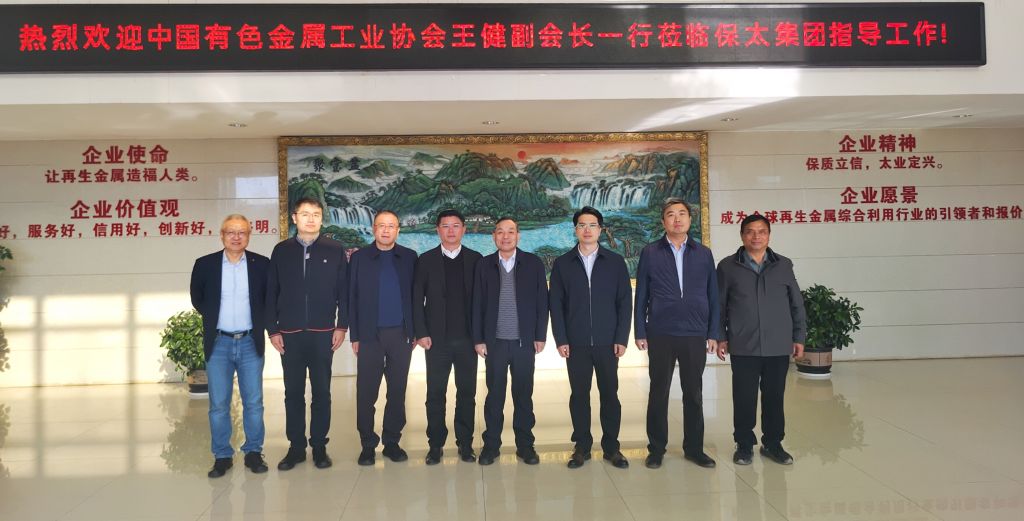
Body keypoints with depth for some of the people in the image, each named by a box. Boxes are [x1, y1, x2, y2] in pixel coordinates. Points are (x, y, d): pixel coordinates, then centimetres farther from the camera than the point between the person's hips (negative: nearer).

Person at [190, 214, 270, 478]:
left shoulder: (261, 264, -1)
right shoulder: (205, 264, 0)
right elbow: (197, 298, 14)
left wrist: (261, 324, 4)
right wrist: (213, 318, 10)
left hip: (250, 342, 0)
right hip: (218, 343, 0)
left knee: (254, 403, 5)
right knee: (218, 405, 4)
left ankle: (254, 452, 17)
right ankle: (222, 456, 15)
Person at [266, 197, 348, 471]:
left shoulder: (335, 250, 1)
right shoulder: (281, 250, 5)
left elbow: (343, 291, 1)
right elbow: (271, 292, 5)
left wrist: (341, 326, -4)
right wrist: (272, 330, 0)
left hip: (323, 333, -1)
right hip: (290, 334, 1)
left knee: (321, 392, 6)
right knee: (293, 393, 8)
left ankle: (319, 446, 17)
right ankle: (296, 447, 19)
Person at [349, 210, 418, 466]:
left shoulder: (409, 257, 6)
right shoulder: (360, 257, 4)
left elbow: (415, 295, 5)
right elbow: (352, 298, 3)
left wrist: (414, 331, 0)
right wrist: (355, 335, -2)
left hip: (401, 334, 1)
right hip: (370, 335, -1)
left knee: (397, 391, 7)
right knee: (366, 392, 2)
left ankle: (392, 442, 18)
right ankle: (367, 444, 13)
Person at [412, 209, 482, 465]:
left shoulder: (475, 259, 5)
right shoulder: (426, 260, 4)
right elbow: (417, 299, 2)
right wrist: (421, 333, -6)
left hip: (467, 338, 1)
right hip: (437, 339, 0)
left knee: (467, 393, 7)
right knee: (435, 394, 5)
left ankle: (465, 443, 17)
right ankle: (435, 444, 15)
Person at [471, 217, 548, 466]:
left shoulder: (533, 263, 1)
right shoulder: (484, 265, 3)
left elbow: (542, 302, 2)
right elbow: (478, 304, 2)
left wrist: (540, 336, -2)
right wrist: (478, 339, -1)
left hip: (524, 342, 0)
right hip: (495, 342, 0)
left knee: (523, 395, 8)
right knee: (494, 395, 7)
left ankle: (525, 444, 19)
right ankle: (491, 444, 18)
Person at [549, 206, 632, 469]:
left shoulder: (615, 261, 5)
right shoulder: (562, 263, 5)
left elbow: (625, 302, 3)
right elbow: (556, 305, 3)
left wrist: (622, 339, -4)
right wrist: (560, 339, -4)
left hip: (607, 342, 0)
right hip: (575, 343, 0)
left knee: (610, 394, 5)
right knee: (579, 395, 6)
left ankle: (611, 446, 17)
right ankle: (582, 447, 16)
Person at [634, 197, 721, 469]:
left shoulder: (703, 253, 7)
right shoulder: (650, 253, 2)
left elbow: (713, 296, 8)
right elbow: (641, 296, 2)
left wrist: (713, 333, 3)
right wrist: (640, 332, -3)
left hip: (696, 335, 2)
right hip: (660, 335, -1)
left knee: (693, 393, 9)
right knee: (658, 393, 6)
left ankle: (694, 448, 21)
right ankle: (656, 449, 17)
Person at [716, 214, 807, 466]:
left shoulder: (783, 265, 7)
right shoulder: (728, 266, 2)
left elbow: (797, 304, 11)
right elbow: (719, 305, 4)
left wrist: (799, 337, 7)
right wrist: (720, 337, 0)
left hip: (778, 346, 2)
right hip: (743, 347, -2)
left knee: (774, 397, 9)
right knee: (744, 398, 4)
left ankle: (772, 443, 24)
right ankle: (744, 444, 19)